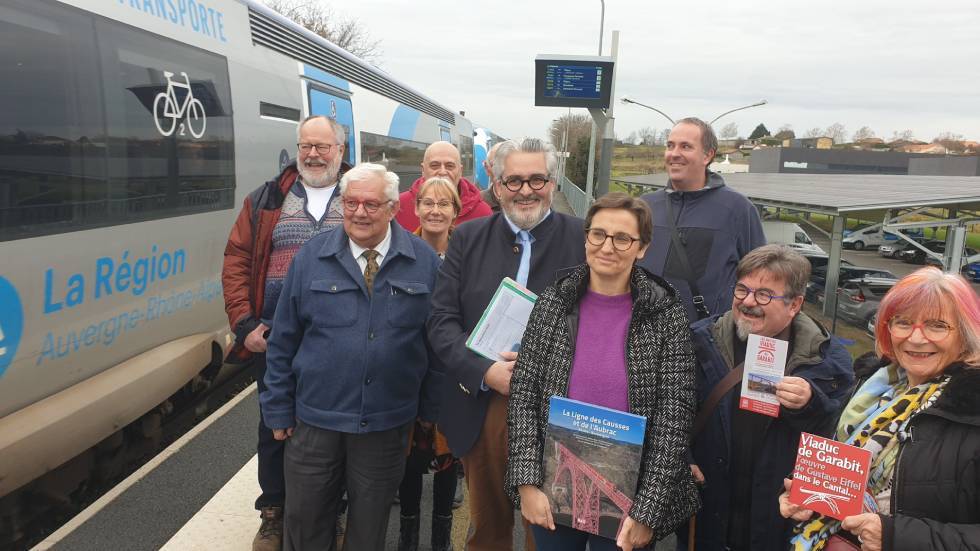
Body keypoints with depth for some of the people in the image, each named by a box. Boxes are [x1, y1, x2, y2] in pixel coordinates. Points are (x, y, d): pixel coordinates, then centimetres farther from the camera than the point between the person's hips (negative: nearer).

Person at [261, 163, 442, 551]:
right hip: (314, 419, 1)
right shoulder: (312, 256, -3)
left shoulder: (423, 261, -4)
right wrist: (279, 409, 2)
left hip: (387, 423, 0)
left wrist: (431, 406, 3)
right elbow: (283, 339, 1)